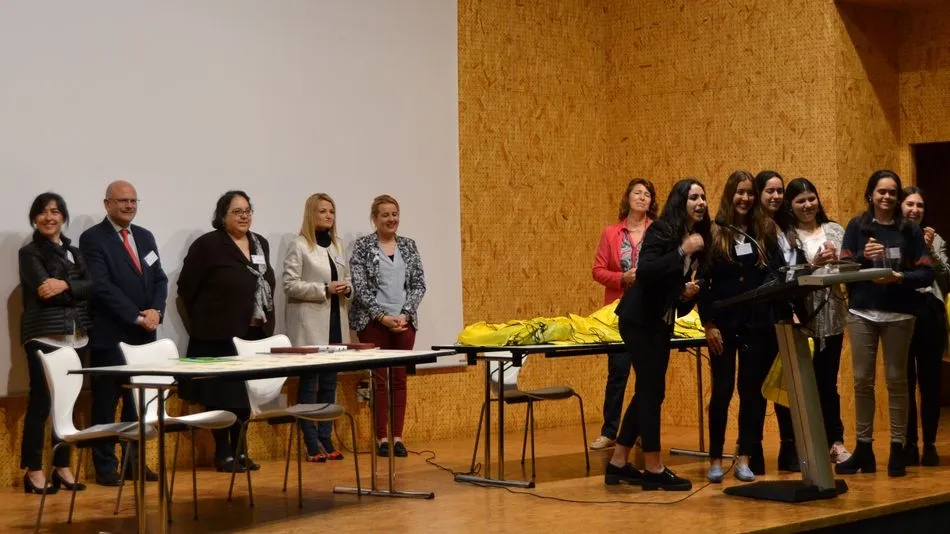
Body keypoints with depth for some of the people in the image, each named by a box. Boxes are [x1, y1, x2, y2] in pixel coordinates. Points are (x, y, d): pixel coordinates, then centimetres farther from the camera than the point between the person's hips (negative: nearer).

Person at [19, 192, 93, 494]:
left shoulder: (73, 251, 16)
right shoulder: (30, 253, -1)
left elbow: (89, 286, 0)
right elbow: (44, 291, -14)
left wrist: (65, 285, -16)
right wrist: (75, 293, -9)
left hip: (74, 336, 6)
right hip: (44, 336, -6)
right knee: (40, 402, -5)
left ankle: (62, 468, 17)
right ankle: (33, 471, 2)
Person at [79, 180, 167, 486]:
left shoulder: (145, 237, 15)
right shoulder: (92, 239, -6)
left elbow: (159, 279, 13)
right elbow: (102, 286, -15)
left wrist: (156, 310, -7)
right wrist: (138, 316, -17)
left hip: (143, 334, 6)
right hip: (109, 335, -6)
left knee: (139, 402, 10)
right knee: (106, 403, 1)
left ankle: (135, 463, 18)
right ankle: (105, 467, 8)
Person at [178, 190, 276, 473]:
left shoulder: (261, 244, 12)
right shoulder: (207, 245, -8)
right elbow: (186, 287, -6)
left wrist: (265, 320, 11)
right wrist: (204, 320, -2)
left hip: (254, 334, 6)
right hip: (219, 336, -6)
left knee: (247, 393, 10)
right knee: (221, 395, 0)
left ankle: (239, 450, 20)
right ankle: (223, 453, 8)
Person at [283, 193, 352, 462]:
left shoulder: (337, 245, 16)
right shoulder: (299, 246, -5)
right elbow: (290, 285, -11)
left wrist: (347, 289, -1)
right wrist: (324, 289, -18)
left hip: (335, 321, 6)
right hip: (310, 324, -6)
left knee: (329, 383, 7)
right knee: (309, 382, -3)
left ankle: (326, 439, 12)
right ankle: (313, 445, -1)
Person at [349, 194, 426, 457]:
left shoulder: (409, 245, 8)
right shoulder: (363, 246, -3)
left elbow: (419, 284, 5)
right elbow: (360, 287, -8)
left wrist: (406, 314, -8)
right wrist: (383, 317, -15)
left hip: (404, 321, 3)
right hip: (373, 322, -3)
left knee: (400, 378, 5)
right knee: (379, 379, 0)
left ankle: (397, 436, 10)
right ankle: (381, 437, 6)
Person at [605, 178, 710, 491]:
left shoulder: (699, 238, 9)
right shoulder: (661, 231, -13)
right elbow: (645, 271, -26)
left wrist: (688, 292, -5)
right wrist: (682, 251, -27)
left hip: (662, 322, 9)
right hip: (640, 319, -9)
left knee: (647, 391, 10)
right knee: (652, 390, -7)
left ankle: (618, 464, 17)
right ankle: (653, 469, -2)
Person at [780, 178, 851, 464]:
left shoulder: (835, 230, 10)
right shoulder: (785, 236, -1)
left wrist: (837, 260, -15)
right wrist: (813, 264, -22)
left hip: (832, 316, 3)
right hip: (800, 317, -3)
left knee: (827, 380, 8)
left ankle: (835, 441, 12)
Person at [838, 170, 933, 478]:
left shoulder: (910, 230, 3)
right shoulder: (856, 227, 5)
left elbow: (927, 274, -2)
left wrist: (900, 277, -18)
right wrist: (863, 256, -18)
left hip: (899, 315, -1)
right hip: (862, 314, 1)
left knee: (896, 380, 4)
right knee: (862, 380, 3)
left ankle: (897, 449, 10)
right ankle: (863, 449, 11)